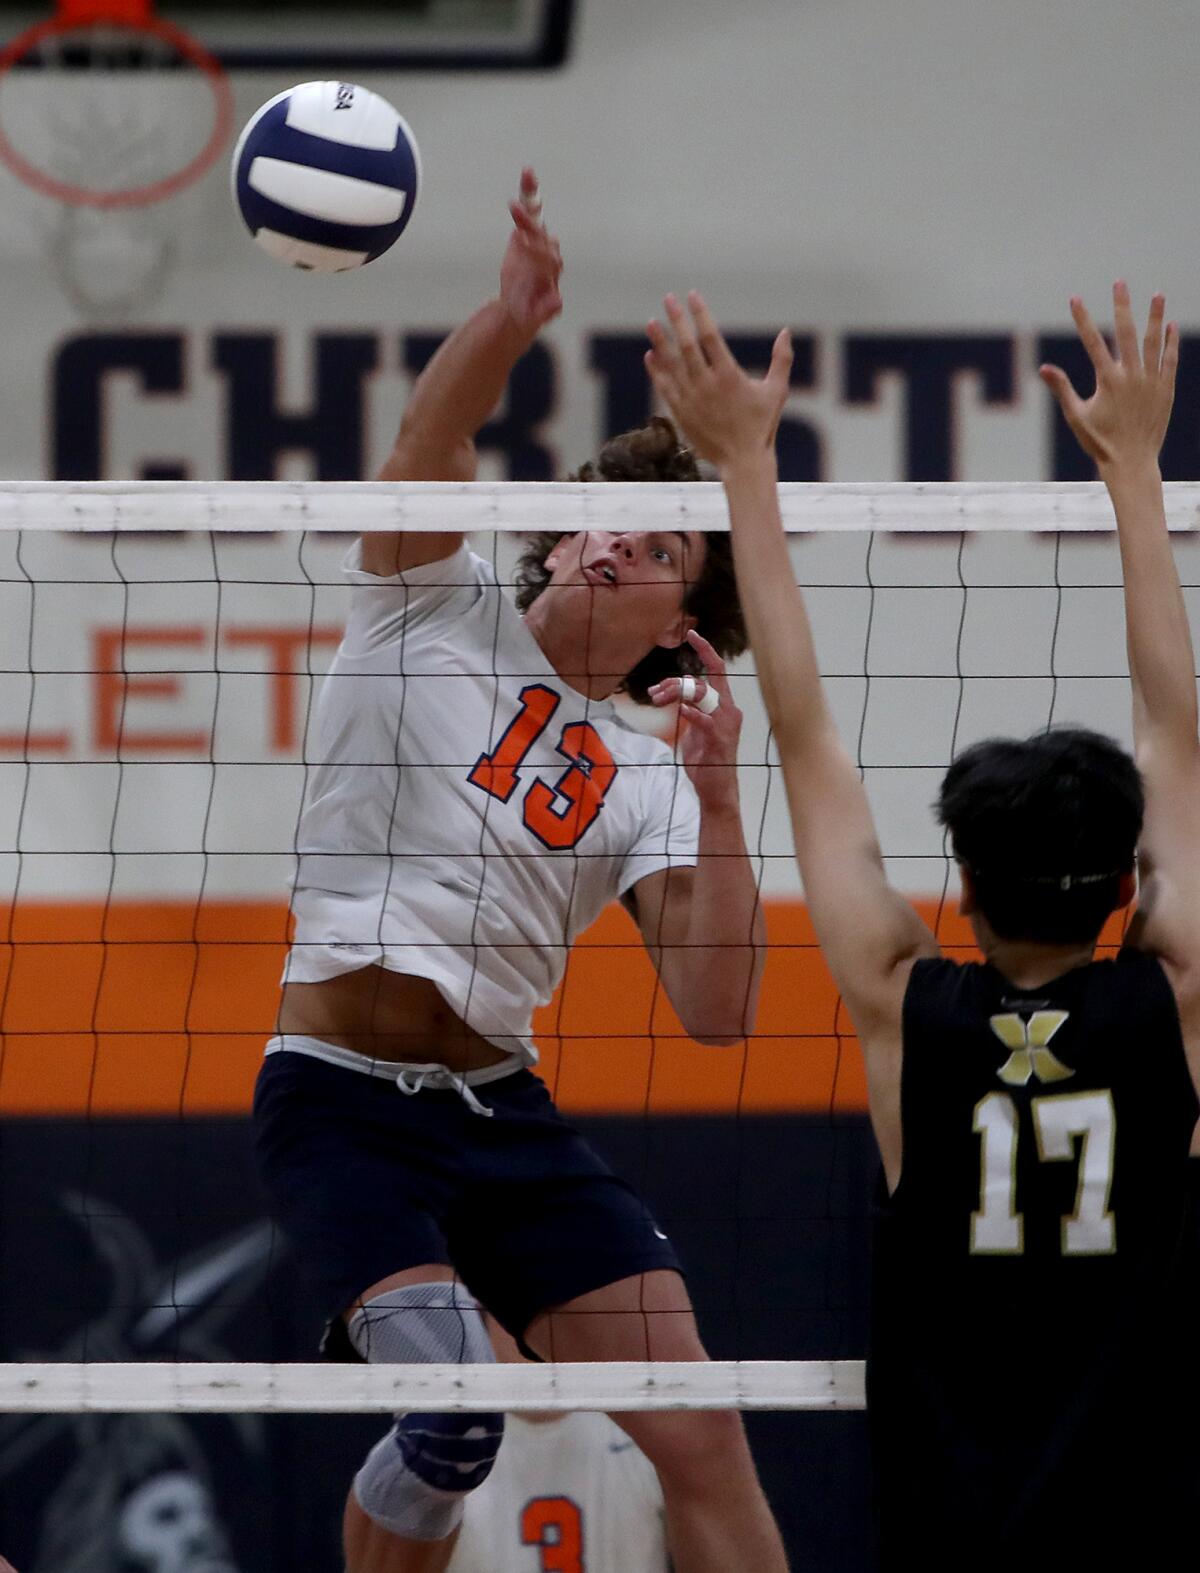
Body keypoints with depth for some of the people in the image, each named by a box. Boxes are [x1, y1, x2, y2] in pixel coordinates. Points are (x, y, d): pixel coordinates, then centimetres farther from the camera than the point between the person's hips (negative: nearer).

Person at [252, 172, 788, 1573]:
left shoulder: (639, 788, 11)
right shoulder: (434, 606, 6)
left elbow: (714, 1009, -1)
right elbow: (425, 447, -15)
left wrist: (716, 797, -10)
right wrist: (513, 317, -33)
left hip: (500, 1113, 4)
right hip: (340, 1101, -4)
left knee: (700, 1440, -7)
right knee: (456, 1417, -23)